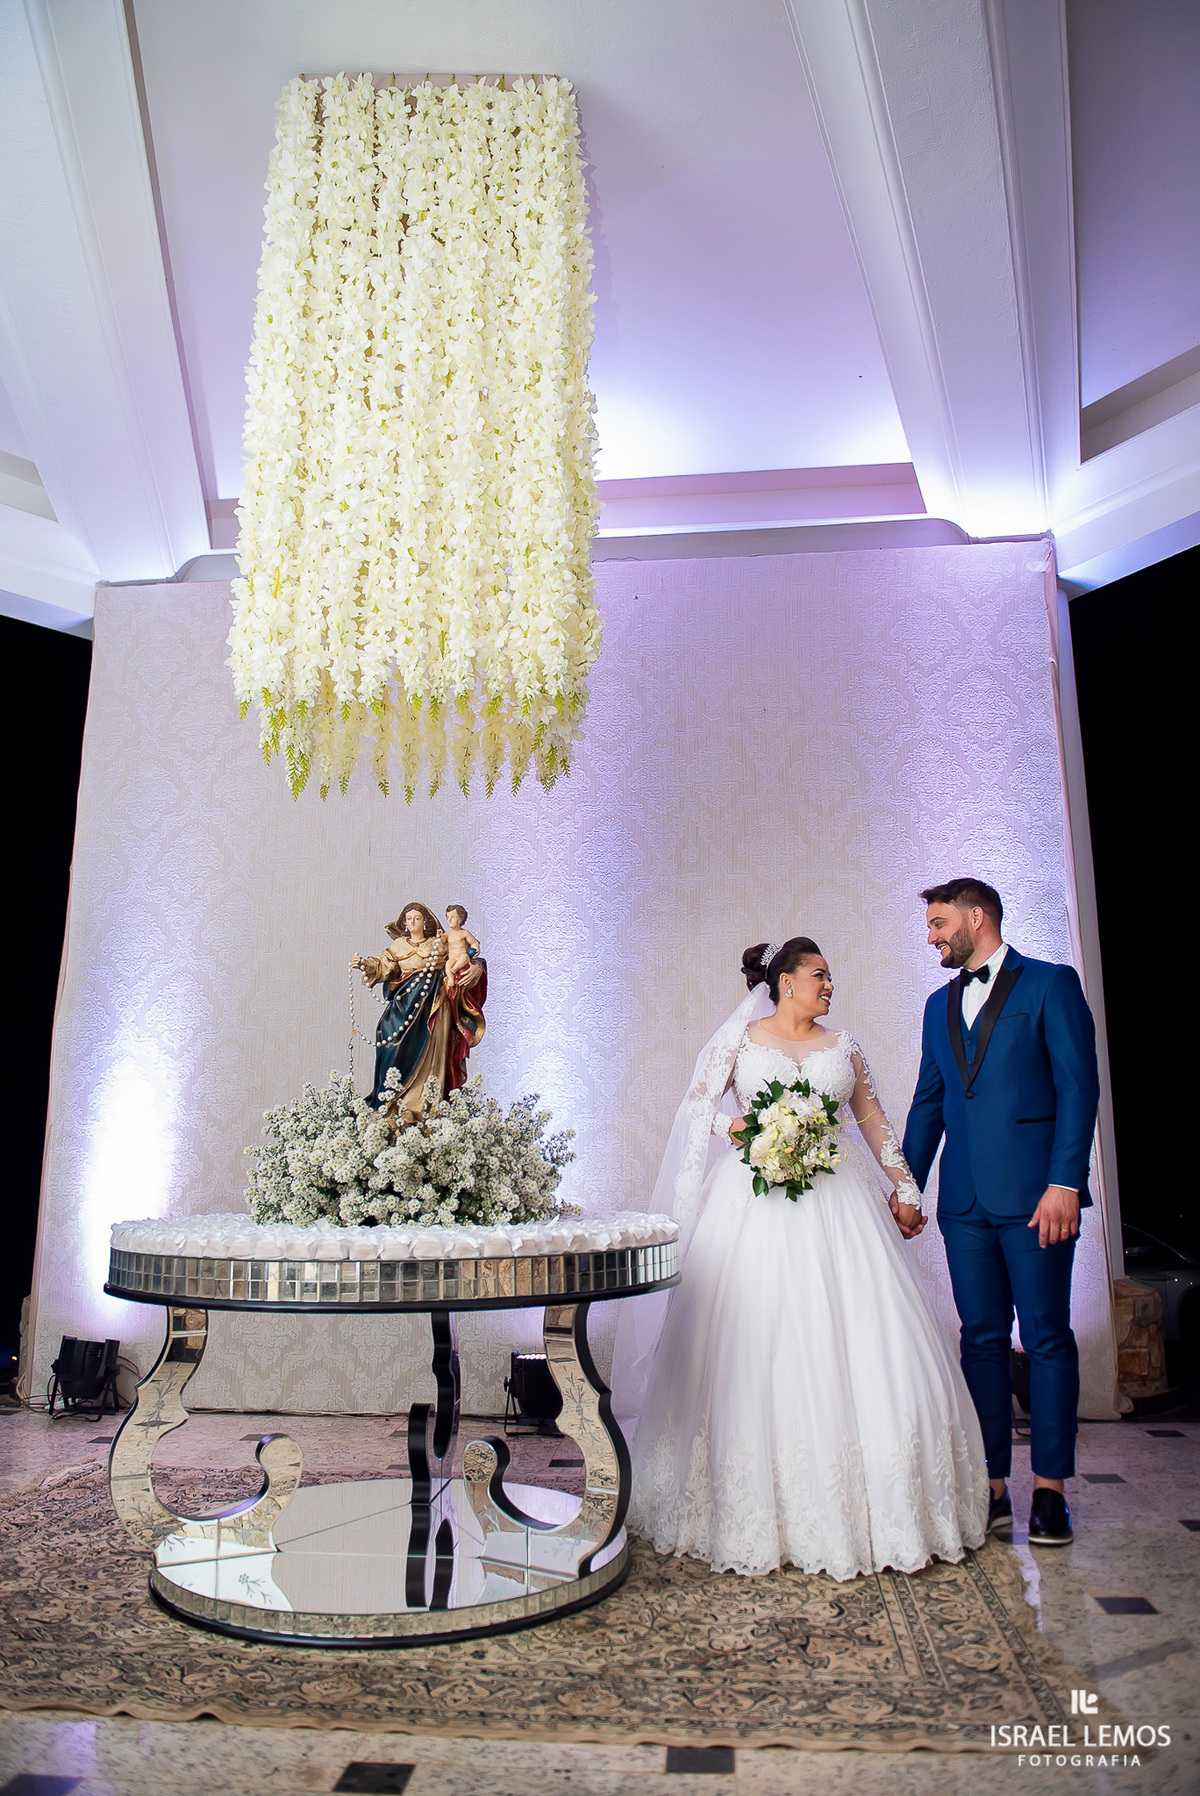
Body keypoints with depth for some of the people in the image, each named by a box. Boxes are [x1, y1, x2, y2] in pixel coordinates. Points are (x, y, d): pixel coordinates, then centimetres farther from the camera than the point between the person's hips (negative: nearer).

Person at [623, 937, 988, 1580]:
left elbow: (874, 1121, 16)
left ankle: (865, 1510, 9)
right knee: (756, 1346, -4)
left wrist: (904, 1189, 10)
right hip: (755, 1206, -3)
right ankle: (757, 1518, 8)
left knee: (854, 1341, -2)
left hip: (836, 1204, 3)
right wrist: (744, 1130, -14)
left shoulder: (842, 1045, 15)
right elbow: (696, 1110, 3)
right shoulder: (739, 1039, 6)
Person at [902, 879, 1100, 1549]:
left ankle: (1050, 1491, 14)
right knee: (982, 1340, 8)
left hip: (1034, 1194, -5)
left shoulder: (1051, 983, -1)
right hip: (965, 1200, 5)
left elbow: (1079, 1087, -7)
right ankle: (992, 1488, 17)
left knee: (1048, 1338, 2)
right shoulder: (941, 1005, 16)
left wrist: (1064, 1184, -15)